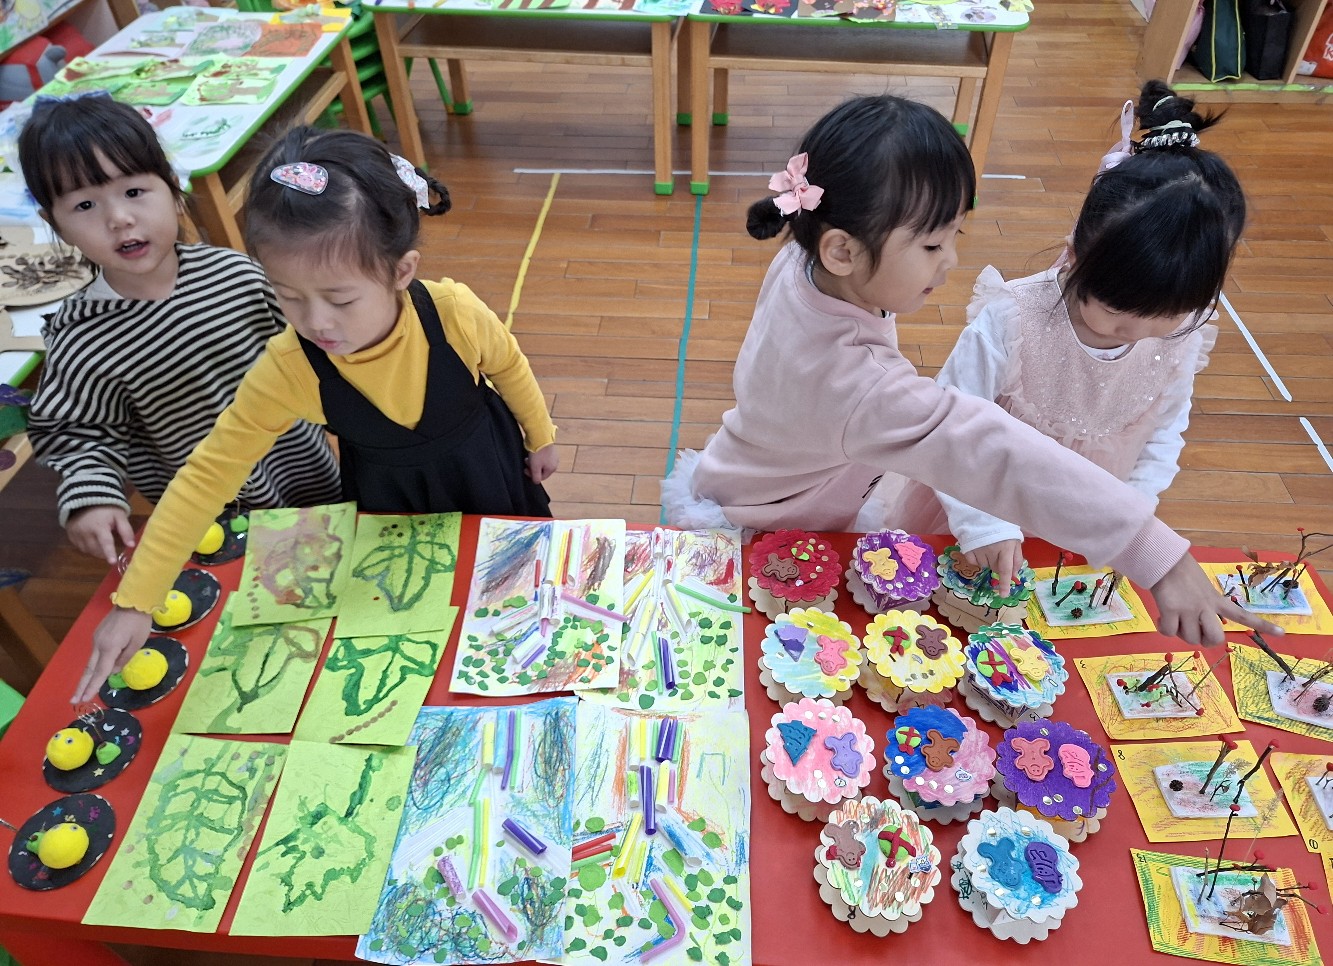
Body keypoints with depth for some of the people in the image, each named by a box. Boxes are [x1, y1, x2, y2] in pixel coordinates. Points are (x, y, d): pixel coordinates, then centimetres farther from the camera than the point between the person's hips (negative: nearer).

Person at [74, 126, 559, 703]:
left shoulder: (454, 313, -35)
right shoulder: (288, 370, -33)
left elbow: (508, 366, -12)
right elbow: (207, 475, -27)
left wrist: (540, 436, 4)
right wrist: (134, 602, -28)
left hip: (486, 469, 0)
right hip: (390, 501, 0)